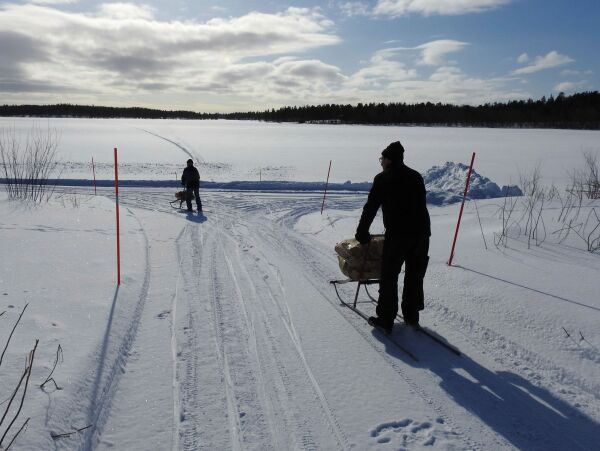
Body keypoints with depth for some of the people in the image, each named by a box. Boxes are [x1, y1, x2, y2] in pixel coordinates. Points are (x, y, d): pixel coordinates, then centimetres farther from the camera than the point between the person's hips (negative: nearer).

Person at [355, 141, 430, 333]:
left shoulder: (383, 179, -1)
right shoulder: (416, 176, 15)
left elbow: (370, 208, -2)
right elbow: (420, 205, 19)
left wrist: (362, 233, 7)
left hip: (397, 234, -6)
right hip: (422, 232, 6)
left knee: (389, 277, 4)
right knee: (415, 276, 17)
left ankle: (385, 319, 7)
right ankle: (412, 316, 27)